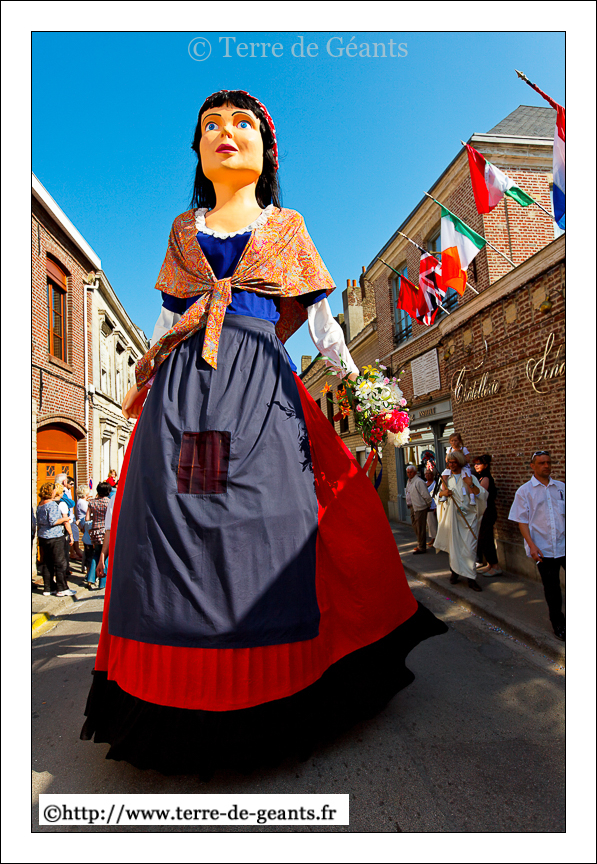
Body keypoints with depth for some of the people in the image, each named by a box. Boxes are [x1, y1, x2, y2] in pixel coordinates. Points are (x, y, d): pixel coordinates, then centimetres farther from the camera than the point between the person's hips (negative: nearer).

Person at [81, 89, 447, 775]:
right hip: (181, 386, 3)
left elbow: (319, 315, 16)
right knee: (173, 529, -6)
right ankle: (185, 715, 8)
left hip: (260, 385, -2)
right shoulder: (183, 229, 25)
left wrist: (351, 377, 7)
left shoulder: (286, 227, 20)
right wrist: (141, 379, 21)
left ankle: (266, 706, 8)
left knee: (264, 529, -10)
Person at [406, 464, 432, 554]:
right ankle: (420, 544, 31)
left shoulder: (419, 482, -17)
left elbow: (426, 495, -17)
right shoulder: (409, 481, 13)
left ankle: (421, 547, 5)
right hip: (412, 507, 10)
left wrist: (428, 505, -6)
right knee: (415, 527, 18)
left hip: (419, 508, -10)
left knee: (420, 528, -3)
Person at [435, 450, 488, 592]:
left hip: (468, 516, -3)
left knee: (469, 547, -4)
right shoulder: (446, 478, 11)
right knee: (454, 545, 6)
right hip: (452, 516, 3)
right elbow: (440, 493, 22)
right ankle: (455, 571, 20)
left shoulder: (469, 477, 0)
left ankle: (470, 577, 4)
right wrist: (443, 493, -1)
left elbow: (483, 495, -6)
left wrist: (471, 485, -23)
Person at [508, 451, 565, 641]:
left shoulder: (561, 487, 8)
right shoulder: (524, 491, -1)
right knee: (551, 588, 9)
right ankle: (558, 622, 27)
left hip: (565, 545, 3)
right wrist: (532, 545, -12)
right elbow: (522, 520, -3)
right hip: (543, 548, -2)